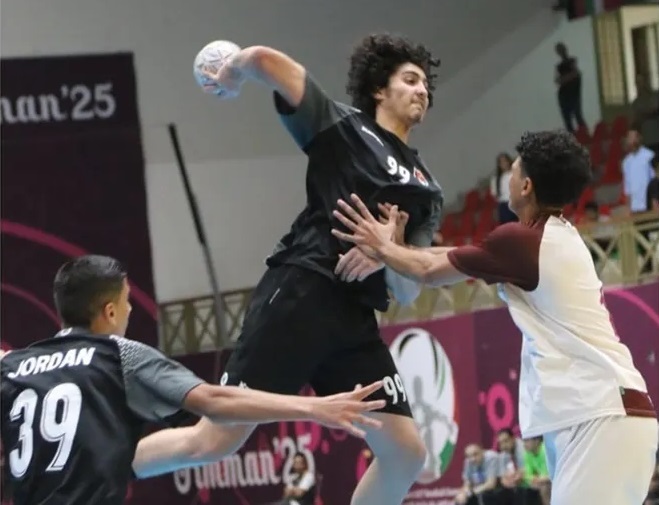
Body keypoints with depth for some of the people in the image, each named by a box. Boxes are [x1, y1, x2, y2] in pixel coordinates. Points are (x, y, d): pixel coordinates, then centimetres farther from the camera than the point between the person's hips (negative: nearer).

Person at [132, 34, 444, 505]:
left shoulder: (425, 190, 21)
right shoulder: (344, 126, 7)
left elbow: (407, 292, 14)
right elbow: (263, 59, -4)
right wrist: (234, 73, 18)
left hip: (356, 323, 6)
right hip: (299, 298, -6)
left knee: (407, 453, -3)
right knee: (217, 441, -10)